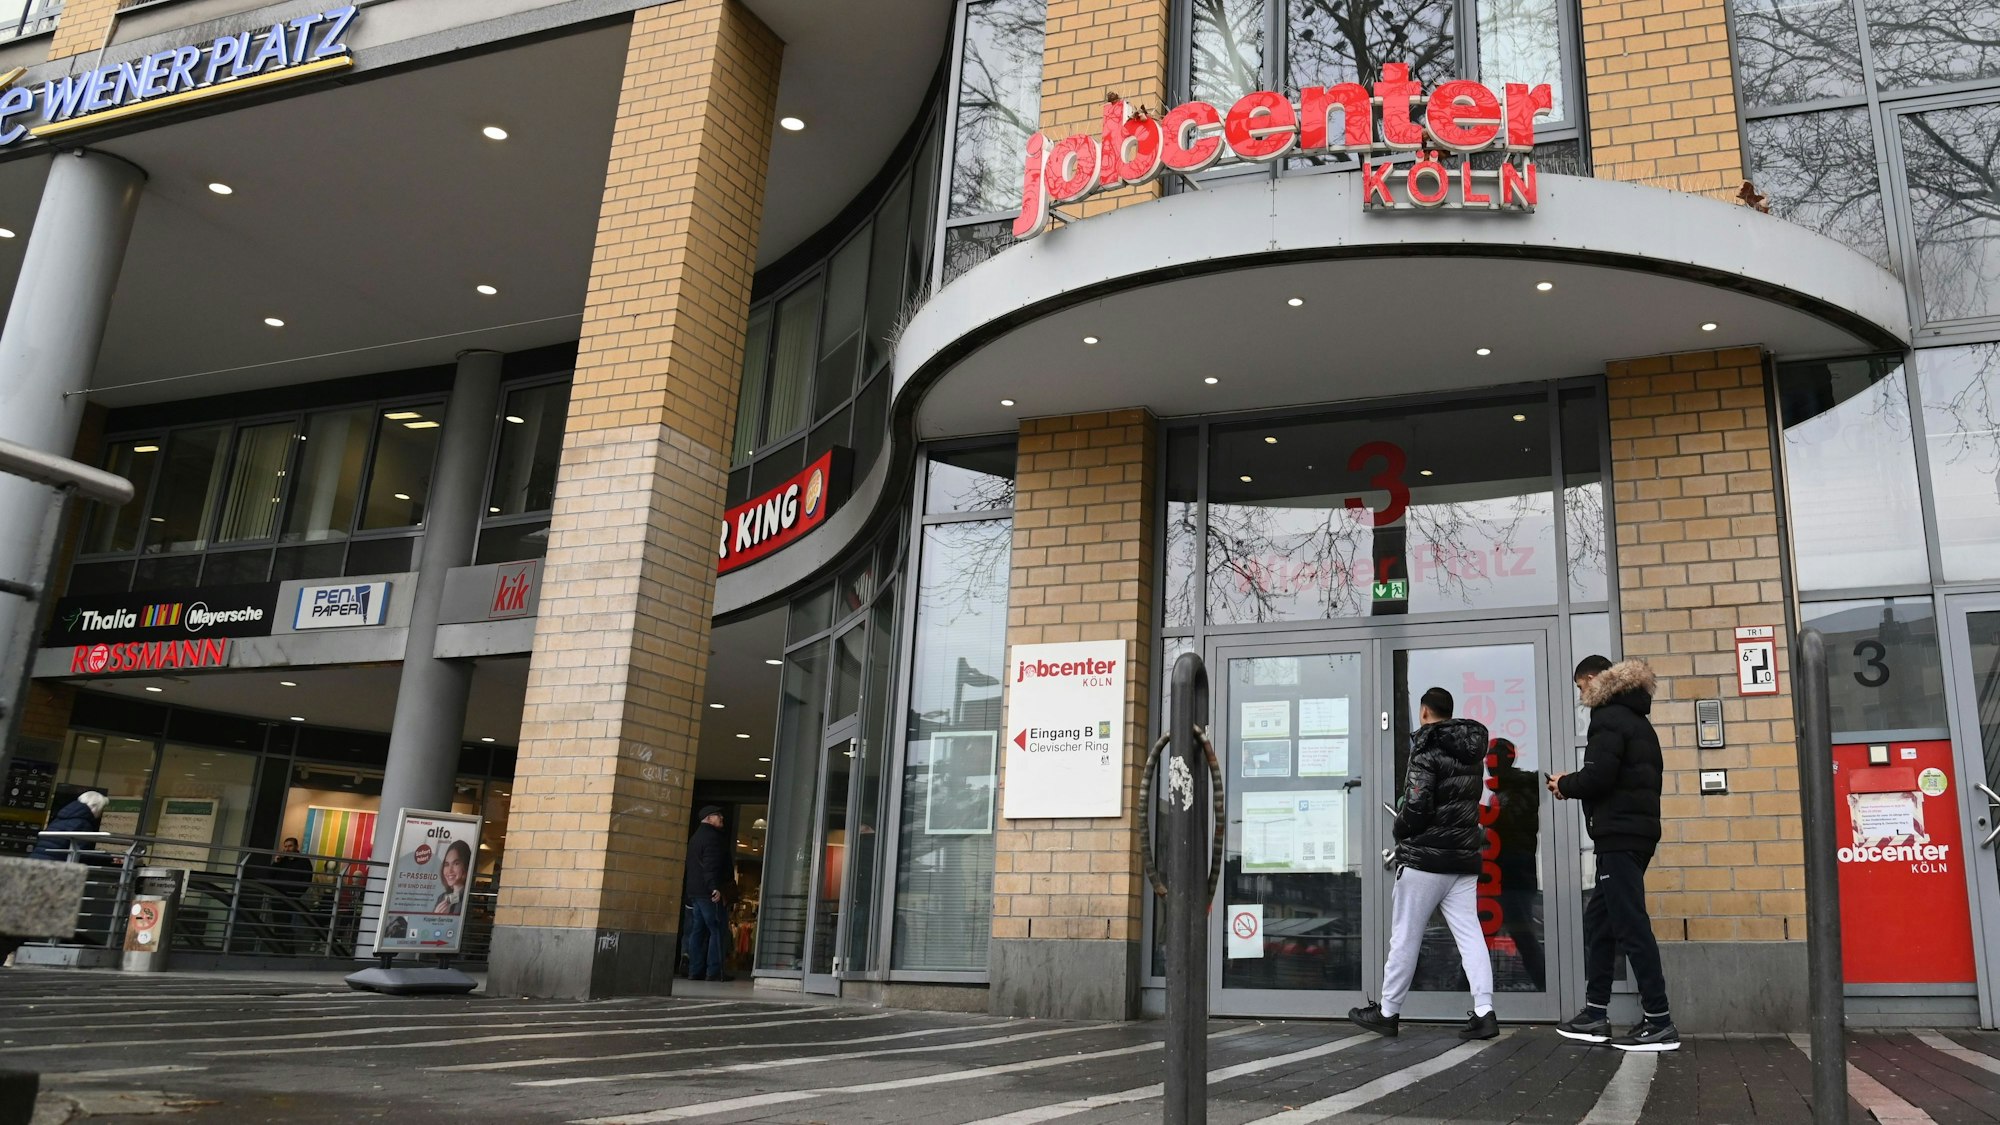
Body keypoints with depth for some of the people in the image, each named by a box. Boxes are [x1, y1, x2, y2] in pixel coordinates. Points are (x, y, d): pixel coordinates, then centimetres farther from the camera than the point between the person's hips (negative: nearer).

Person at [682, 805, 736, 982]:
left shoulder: (695, 837, 21)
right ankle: (714, 971, -10)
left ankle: (695, 971, 8)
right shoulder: (713, 837, -11)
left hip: (694, 892, 10)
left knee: (697, 931, 9)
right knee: (718, 931, -7)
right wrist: (716, 888, -27)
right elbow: (711, 866, -22)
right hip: (709, 892, -10)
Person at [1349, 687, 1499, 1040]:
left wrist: (1400, 830, -1)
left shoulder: (1428, 750, -13)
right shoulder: (1473, 751, 11)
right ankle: (1484, 1011, -4)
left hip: (1424, 859, -7)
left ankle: (1387, 1012, 11)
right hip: (1465, 858, 7)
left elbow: (1417, 806, -19)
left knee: (1405, 937, 2)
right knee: (1470, 935, 5)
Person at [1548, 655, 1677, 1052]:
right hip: (1637, 830, 10)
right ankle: (1595, 1013, 16)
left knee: (1631, 925, -9)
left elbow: (1598, 777, -20)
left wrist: (1565, 785, -1)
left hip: (1618, 835, -10)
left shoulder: (1608, 719, -9)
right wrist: (1573, 784, 12)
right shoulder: (1636, 720, 21)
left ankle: (1659, 1022, -8)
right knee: (1598, 920, 13)